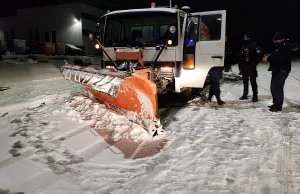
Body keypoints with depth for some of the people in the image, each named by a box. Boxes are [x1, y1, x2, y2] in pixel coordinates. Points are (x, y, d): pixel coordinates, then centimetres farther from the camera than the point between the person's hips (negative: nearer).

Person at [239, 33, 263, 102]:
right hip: (244, 67, 6)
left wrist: (254, 63, -14)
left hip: (251, 67, -6)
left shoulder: (254, 46, -5)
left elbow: (259, 55, -9)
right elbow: (240, 57, 15)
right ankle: (245, 95, 25)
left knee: (253, 81, -7)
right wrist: (240, 67, 12)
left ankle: (255, 96, -2)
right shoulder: (243, 47, 12)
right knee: (245, 81, 14)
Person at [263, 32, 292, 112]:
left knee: (278, 87, -11)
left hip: (282, 70, -10)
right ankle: (276, 104, 24)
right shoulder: (280, 46, 17)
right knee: (274, 87, 14)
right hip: (277, 69, 10)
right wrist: (269, 57, 4)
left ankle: (278, 106, -6)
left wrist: (268, 59, -17)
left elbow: (279, 58, -25)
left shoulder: (286, 46, -14)